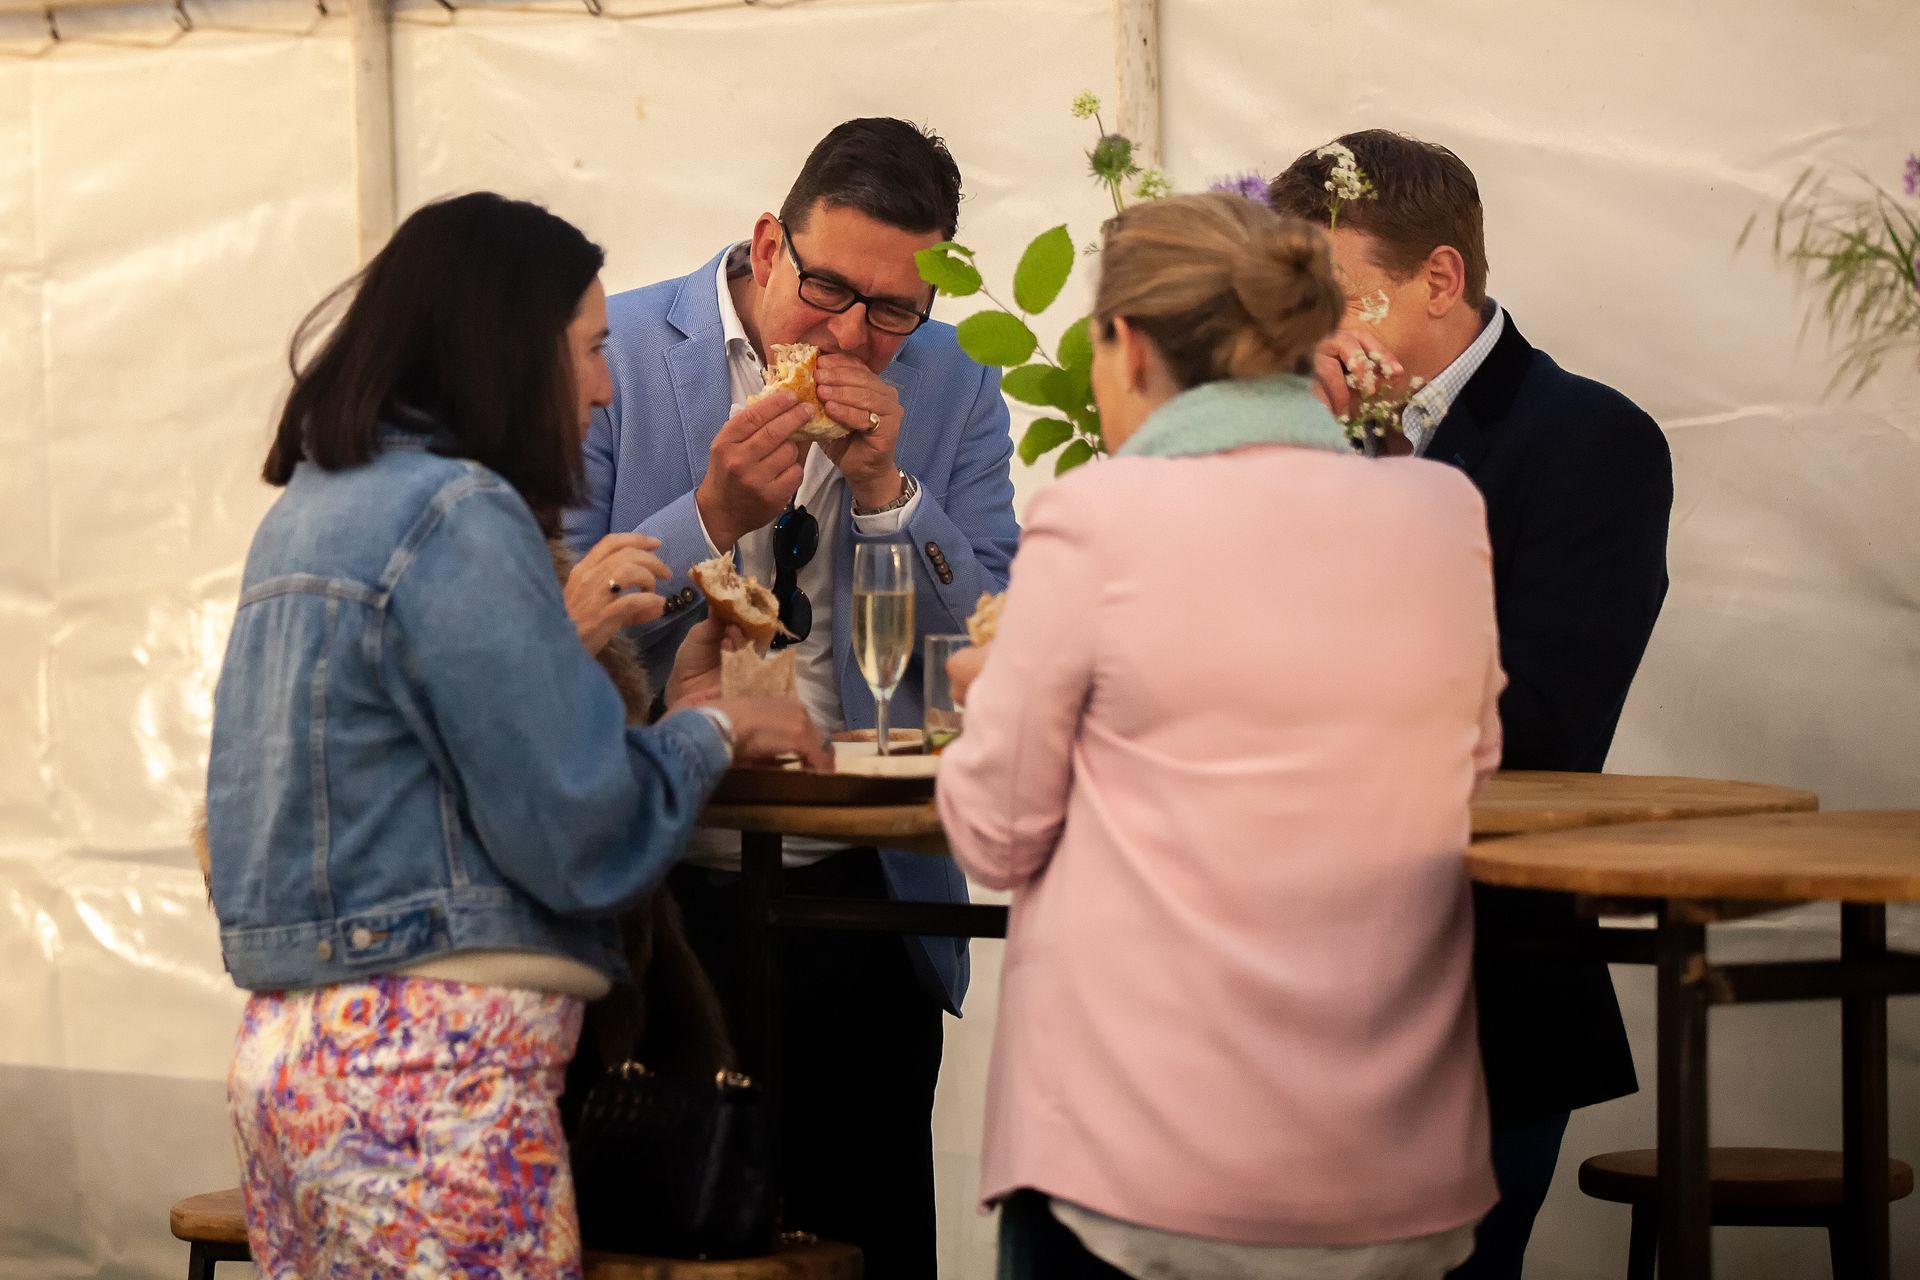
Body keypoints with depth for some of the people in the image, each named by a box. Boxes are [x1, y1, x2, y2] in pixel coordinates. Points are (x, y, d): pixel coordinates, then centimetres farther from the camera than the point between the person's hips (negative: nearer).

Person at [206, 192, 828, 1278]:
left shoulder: (310, 509, 15)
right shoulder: (460, 516, -13)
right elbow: (582, 841, -15)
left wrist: (563, 636, 20)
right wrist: (716, 726, 1)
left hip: (288, 1045, 10)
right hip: (433, 1067, -9)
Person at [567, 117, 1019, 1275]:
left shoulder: (952, 389, 4)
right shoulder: (615, 355, -4)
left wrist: (884, 488, -14)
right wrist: (714, 516, -20)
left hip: (860, 903, 2)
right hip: (653, 897, -2)